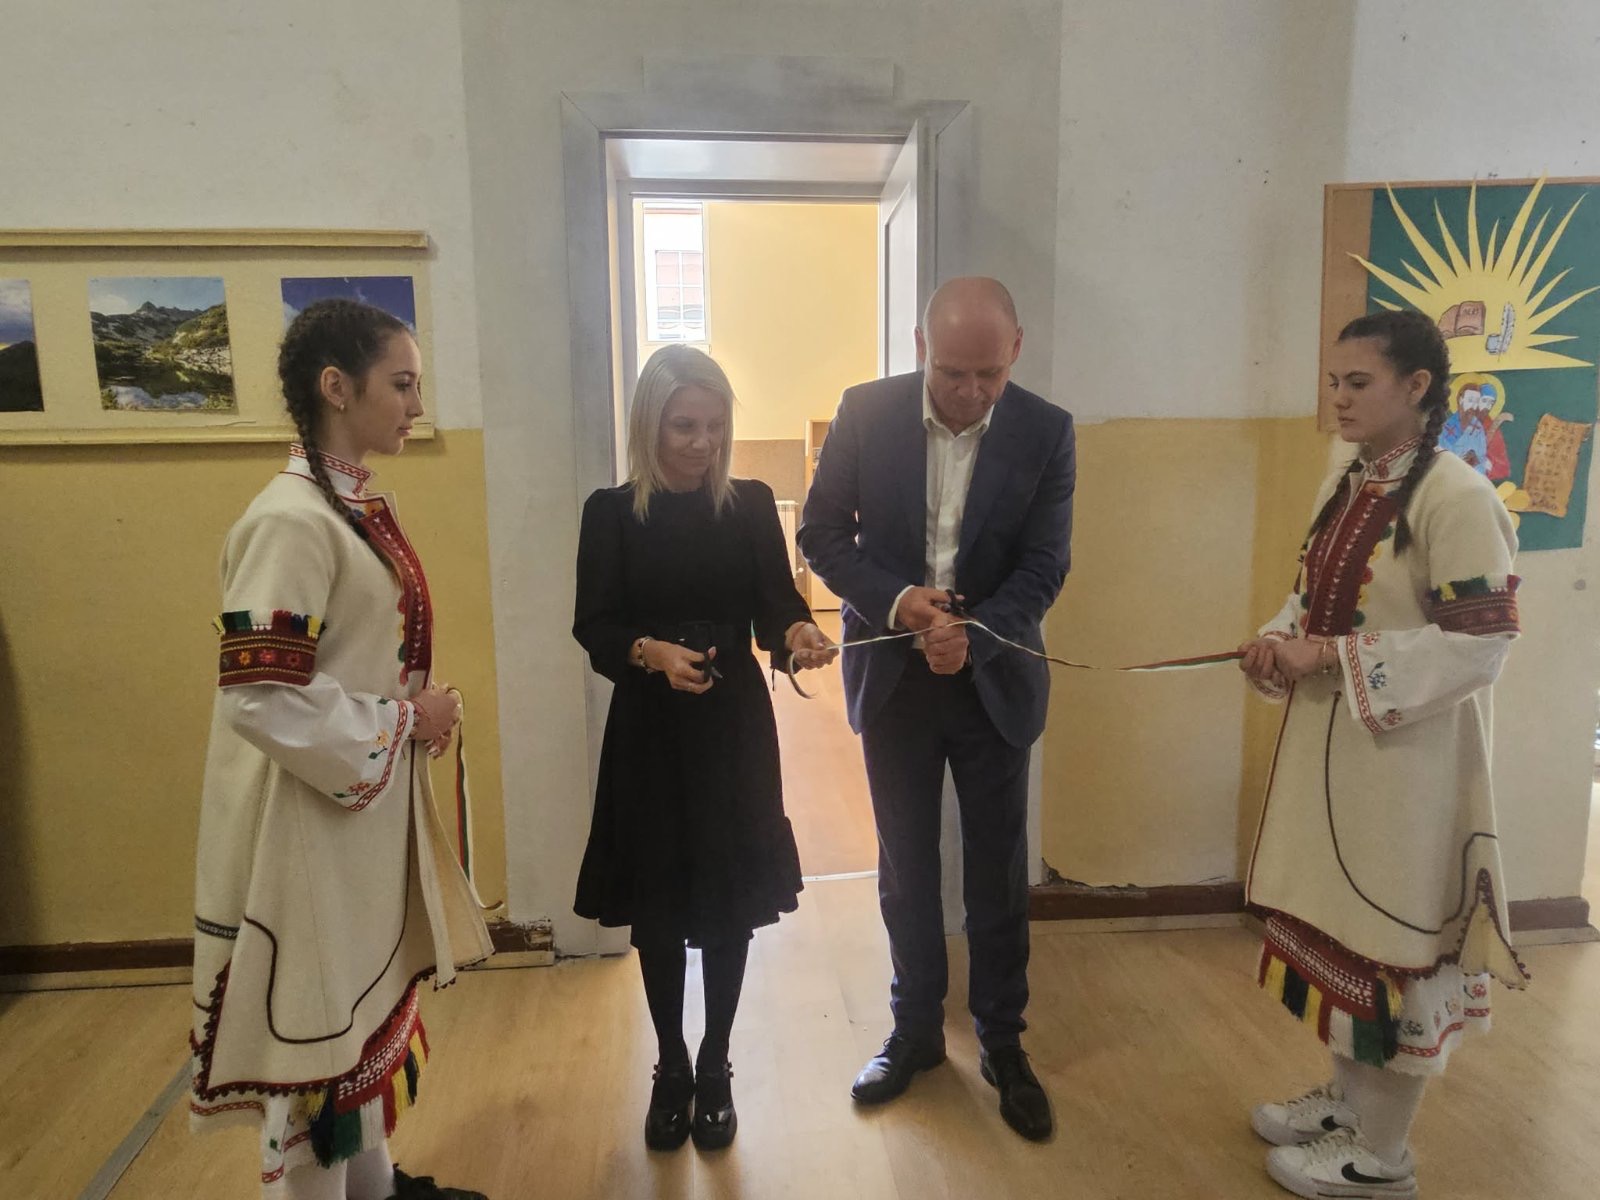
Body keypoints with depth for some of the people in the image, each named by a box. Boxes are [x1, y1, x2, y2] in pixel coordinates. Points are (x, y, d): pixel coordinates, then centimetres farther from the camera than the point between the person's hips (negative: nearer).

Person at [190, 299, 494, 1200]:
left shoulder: (359, 504, 6)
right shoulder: (292, 520, -22)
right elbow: (260, 698, -26)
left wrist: (419, 710, 1)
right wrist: (405, 719, -16)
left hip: (371, 798, 9)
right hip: (313, 812, -9)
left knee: (366, 998, 22)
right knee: (314, 1018, 9)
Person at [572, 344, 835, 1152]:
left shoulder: (752, 504, 0)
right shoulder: (610, 512, -4)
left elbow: (776, 603, -4)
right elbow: (594, 629, -6)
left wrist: (797, 634, -26)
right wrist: (653, 653, -25)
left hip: (735, 727, 1)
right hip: (648, 731, 0)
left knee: (730, 904, 9)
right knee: (656, 908, 11)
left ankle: (716, 1070, 31)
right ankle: (670, 1069, 33)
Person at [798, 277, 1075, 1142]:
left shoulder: (1045, 431, -9)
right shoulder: (865, 413, -9)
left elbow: (1044, 566, -9)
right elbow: (822, 534, -4)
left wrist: (972, 635, -26)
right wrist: (895, 599, -21)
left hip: (994, 679, 0)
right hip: (893, 675, 1)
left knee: (997, 873, 12)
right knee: (906, 868, 15)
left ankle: (1003, 1044, 32)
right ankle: (916, 1030, 35)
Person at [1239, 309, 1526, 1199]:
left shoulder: (1458, 497, -17)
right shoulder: (1346, 486, 8)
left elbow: (1480, 644, -21)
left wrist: (1331, 655, -22)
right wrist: (1281, 643, -5)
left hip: (1407, 760, -8)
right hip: (1331, 749, 8)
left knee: (1395, 941, 6)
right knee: (1342, 922, 19)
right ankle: (1348, 1098, 40)